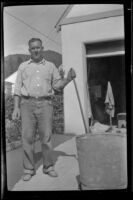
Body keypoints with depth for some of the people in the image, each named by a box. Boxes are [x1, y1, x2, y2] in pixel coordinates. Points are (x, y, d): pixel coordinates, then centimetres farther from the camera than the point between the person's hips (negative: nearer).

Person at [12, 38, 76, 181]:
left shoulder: (51, 66, 14)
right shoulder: (23, 66, 13)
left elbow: (57, 85, 12)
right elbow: (17, 88, 9)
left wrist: (67, 79, -7)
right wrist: (16, 107, 0)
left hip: (45, 104, 0)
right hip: (27, 104, 0)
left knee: (46, 137, -1)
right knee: (27, 137, -1)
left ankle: (48, 167, 13)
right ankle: (28, 169, 9)